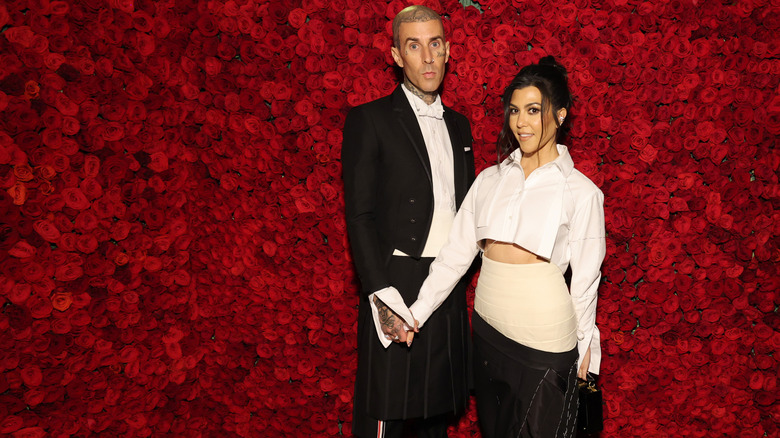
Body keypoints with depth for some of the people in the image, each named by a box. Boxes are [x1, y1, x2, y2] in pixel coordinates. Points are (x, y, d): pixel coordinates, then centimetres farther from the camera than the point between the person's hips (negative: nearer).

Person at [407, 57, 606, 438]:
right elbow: (456, 252, 1)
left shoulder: (580, 192, -8)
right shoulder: (489, 180, 3)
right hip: (487, 326, 4)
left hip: (544, 339, -4)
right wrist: (417, 313, -5)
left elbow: (585, 277, -2)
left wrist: (585, 348, 4)